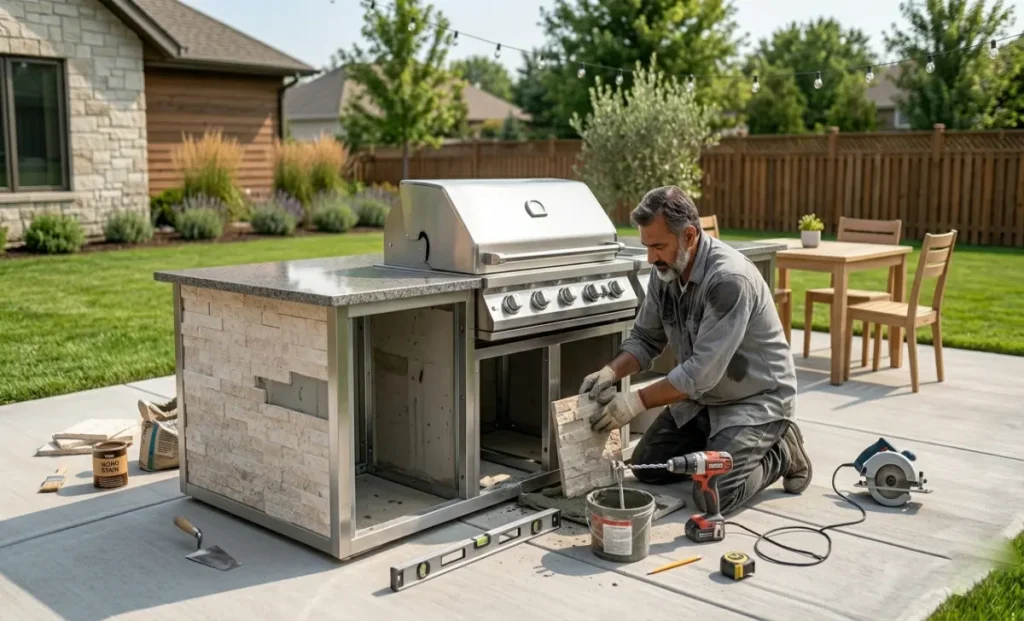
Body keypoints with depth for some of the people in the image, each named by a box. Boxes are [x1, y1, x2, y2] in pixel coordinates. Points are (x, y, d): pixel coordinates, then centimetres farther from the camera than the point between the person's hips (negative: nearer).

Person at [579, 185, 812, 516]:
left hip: (756, 399, -8)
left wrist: (637, 401, -30)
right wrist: (610, 373, -16)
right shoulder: (666, 270, -6)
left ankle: (780, 454, 7)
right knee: (646, 466, 5)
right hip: (701, 395, 8)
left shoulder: (729, 278, -31)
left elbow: (702, 370, -32)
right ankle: (720, 446, 21)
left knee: (713, 496, -19)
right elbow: (645, 339, 3)